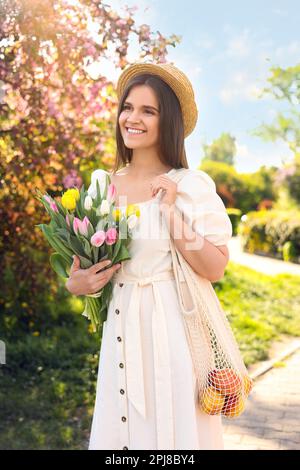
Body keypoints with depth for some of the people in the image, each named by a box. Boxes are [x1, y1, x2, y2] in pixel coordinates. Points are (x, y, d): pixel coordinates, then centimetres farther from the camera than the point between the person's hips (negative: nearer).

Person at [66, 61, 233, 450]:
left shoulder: (191, 185, -9)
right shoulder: (102, 184, 4)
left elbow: (215, 269, -13)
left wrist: (172, 213, -19)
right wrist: (77, 283, -6)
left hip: (173, 327, -3)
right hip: (119, 329, 4)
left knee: (173, 426, 10)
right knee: (119, 428, 14)